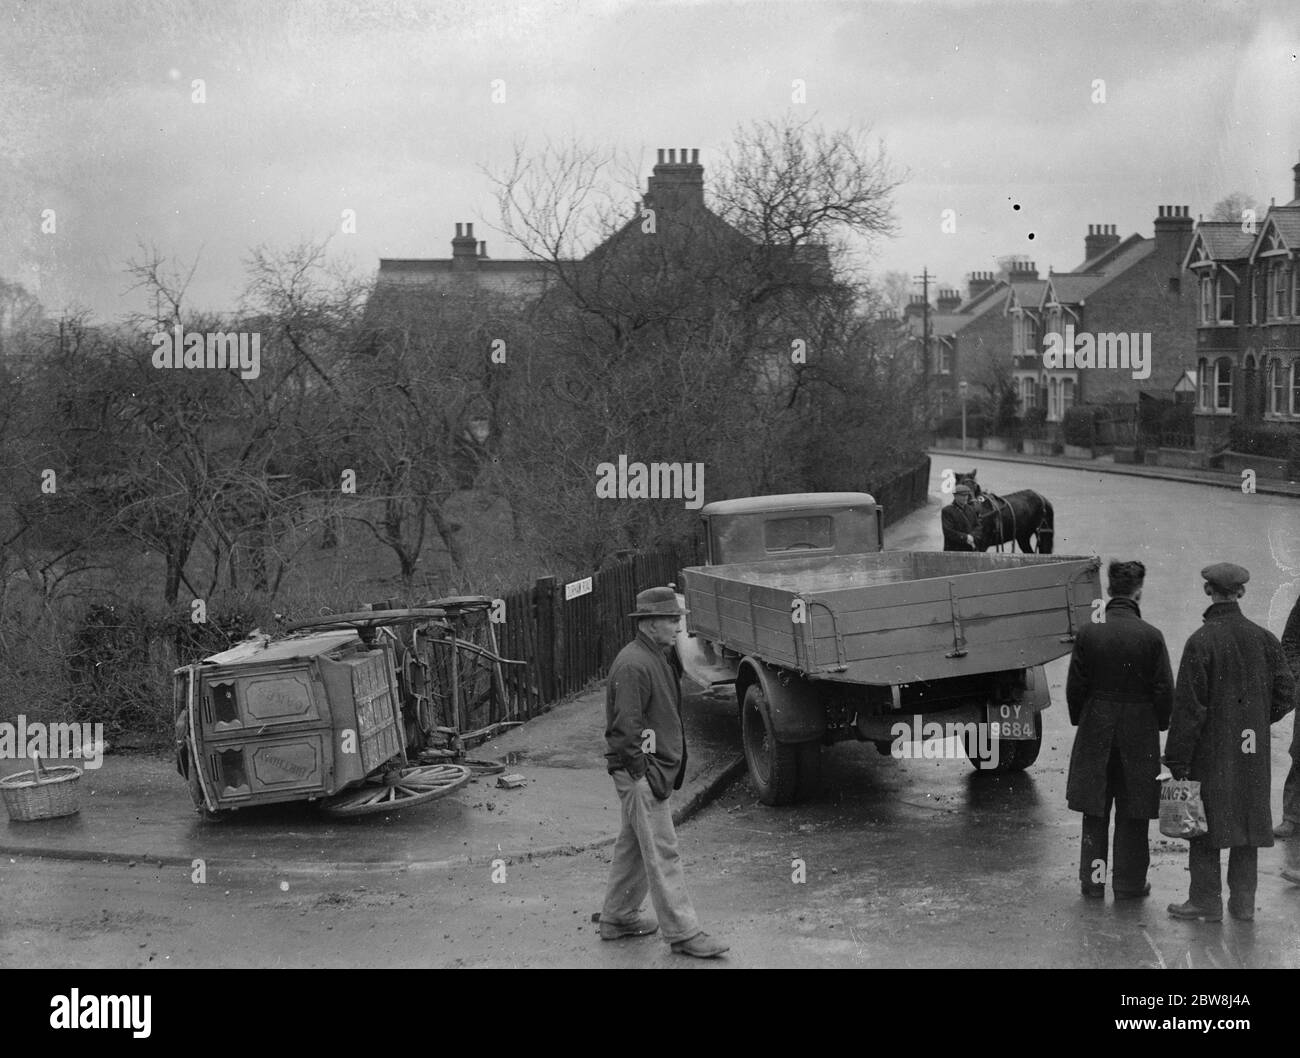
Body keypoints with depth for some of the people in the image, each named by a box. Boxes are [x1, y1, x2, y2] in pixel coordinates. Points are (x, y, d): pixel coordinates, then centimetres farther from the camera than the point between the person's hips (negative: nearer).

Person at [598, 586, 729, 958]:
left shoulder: (655, 658, 14)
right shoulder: (633, 664, -19)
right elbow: (626, 725, -23)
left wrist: (668, 771, 21)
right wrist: (645, 775, -21)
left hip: (657, 768, 10)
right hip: (640, 772, -10)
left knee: (634, 846, 18)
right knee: (662, 852, -6)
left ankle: (617, 917, 28)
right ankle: (682, 932, -2)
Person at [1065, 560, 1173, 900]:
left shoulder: (1089, 633, -7)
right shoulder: (1151, 636, -12)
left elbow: (1075, 687, -2)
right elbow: (1164, 690, -8)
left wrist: (1081, 721, 13)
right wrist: (1159, 725, 8)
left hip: (1095, 731, 2)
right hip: (1139, 732, -1)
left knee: (1095, 811, 12)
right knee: (1132, 814, 8)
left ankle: (1092, 879, 17)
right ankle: (1129, 882, 14)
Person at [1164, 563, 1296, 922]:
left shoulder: (1201, 641, -14)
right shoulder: (1264, 638, 0)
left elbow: (1189, 705, -15)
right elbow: (1286, 694, 4)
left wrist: (1177, 758, -10)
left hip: (1211, 749, -5)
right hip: (1253, 750, 5)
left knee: (1205, 825, 5)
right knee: (1248, 822, 13)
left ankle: (1206, 902, 9)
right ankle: (1243, 902, 19)